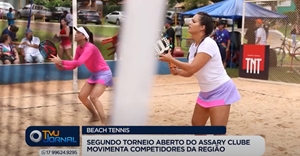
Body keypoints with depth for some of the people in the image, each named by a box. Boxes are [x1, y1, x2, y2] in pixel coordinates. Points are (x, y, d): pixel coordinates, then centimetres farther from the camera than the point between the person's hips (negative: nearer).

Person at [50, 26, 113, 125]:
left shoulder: (90, 47, -26)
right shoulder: (79, 48, 1)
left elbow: (79, 62, -38)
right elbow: (74, 66, 2)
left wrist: (61, 62, -38)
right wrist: (62, 67, -16)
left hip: (104, 74, -9)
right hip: (94, 75, 9)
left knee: (93, 97, -24)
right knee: (82, 96, 9)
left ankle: (104, 124, -19)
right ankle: (95, 116, 29)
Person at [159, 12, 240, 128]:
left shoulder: (208, 43, -23)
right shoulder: (193, 46, 4)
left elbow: (192, 68, -29)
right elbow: (190, 72, 8)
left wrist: (171, 60, -21)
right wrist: (177, 71, -12)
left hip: (220, 90, -10)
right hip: (206, 92, 10)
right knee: (196, 124, 18)